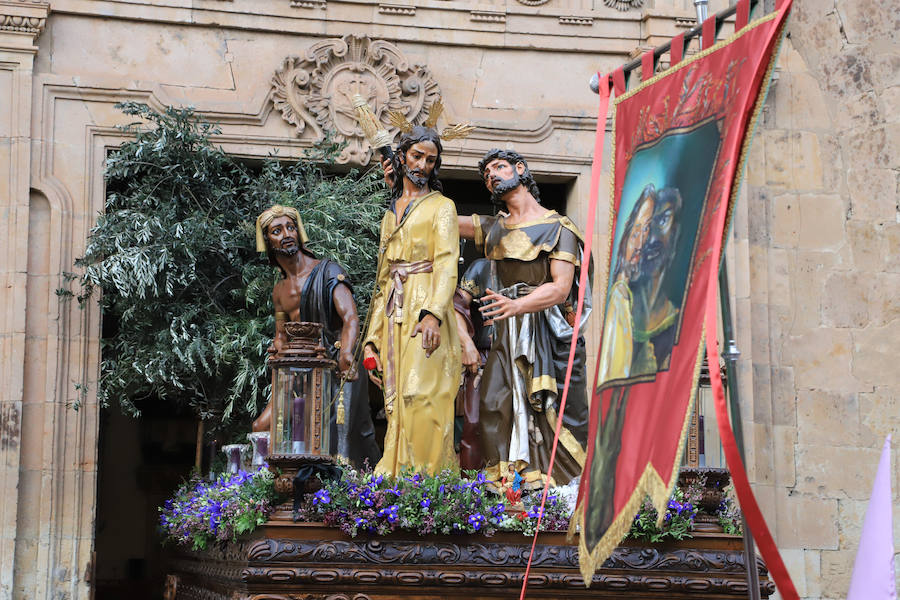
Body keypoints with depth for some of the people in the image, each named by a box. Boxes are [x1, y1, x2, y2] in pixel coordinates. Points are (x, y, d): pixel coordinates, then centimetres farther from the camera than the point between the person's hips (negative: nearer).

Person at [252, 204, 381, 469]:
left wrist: (346, 353, -41)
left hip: (335, 368, -7)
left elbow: (350, 317, -21)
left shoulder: (327, 271, -7)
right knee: (261, 427, -3)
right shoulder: (279, 290, 14)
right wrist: (277, 349, 1)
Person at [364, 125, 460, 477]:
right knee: (397, 404, 0)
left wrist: (434, 313, -25)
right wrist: (373, 339, 14)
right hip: (393, 316, 6)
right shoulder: (390, 215, 23)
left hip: (425, 312, -6)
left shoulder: (441, 206, 6)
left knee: (420, 396, -16)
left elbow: (447, 264, -8)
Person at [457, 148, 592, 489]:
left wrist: (517, 306, -28)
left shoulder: (557, 227, 1)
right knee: (495, 405, -12)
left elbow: (560, 288, -11)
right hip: (508, 333, 4)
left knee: (558, 412, -7)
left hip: (549, 331, -4)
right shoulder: (494, 229, 19)